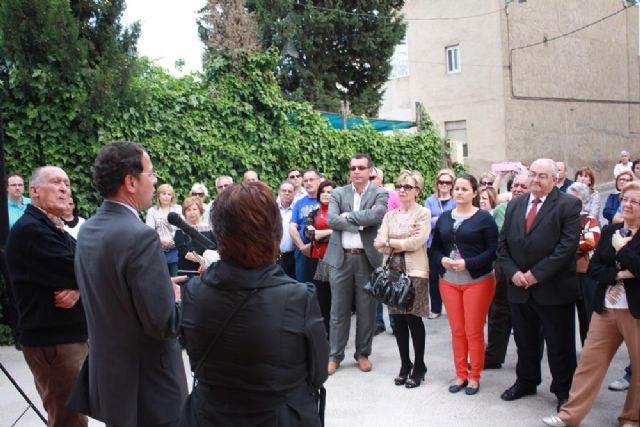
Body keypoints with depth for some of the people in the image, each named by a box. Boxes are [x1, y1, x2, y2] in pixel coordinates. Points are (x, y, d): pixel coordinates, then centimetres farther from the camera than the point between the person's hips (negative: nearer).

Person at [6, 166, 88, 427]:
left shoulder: (55, 229, 15)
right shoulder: (29, 229, -16)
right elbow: (74, 270, -24)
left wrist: (78, 288, -16)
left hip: (70, 334, 9)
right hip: (53, 340, -9)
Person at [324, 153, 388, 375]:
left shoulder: (380, 194, 2)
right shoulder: (338, 193, 7)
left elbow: (376, 216, -17)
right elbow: (331, 220, -8)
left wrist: (348, 215, -10)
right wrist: (360, 223, -14)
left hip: (367, 258, -1)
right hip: (341, 258, 1)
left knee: (366, 310, 8)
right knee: (339, 309, 7)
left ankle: (363, 354, 23)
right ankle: (335, 355, 17)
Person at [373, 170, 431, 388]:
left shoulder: (424, 213, -2)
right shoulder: (390, 215, 12)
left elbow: (416, 243, -14)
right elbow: (379, 244, 0)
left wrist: (390, 242, -6)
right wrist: (405, 241, -12)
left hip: (415, 272, -4)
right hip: (393, 271, 4)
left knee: (414, 318, -1)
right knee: (398, 319, 8)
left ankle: (419, 366, 14)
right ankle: (404, 364, 21)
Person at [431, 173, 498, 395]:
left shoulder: (484, 218, -6)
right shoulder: (444, 218, 8)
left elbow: (493, 250, -10)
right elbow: (435, 247, 12)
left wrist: (468, 263, -19)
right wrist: (442, 259, -9)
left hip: (477, 281, -4)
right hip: (449, 281, 4)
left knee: (473, 332, 2)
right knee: (457, 331, 9)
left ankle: (474, 377, 17)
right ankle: (461, 375, 21)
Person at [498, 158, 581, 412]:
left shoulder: (568, 205, -7)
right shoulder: (515, 205, 10)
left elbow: (568, 245, -15)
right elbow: (503, 243, 9)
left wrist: (537, 274, -17)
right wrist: (512, 272, -7)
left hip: (554, 290, -4)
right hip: (519, 287, 5)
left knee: (560, 345, 7)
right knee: (524, 341, 17)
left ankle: (563, 390, 24)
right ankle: (526, 382, 35)